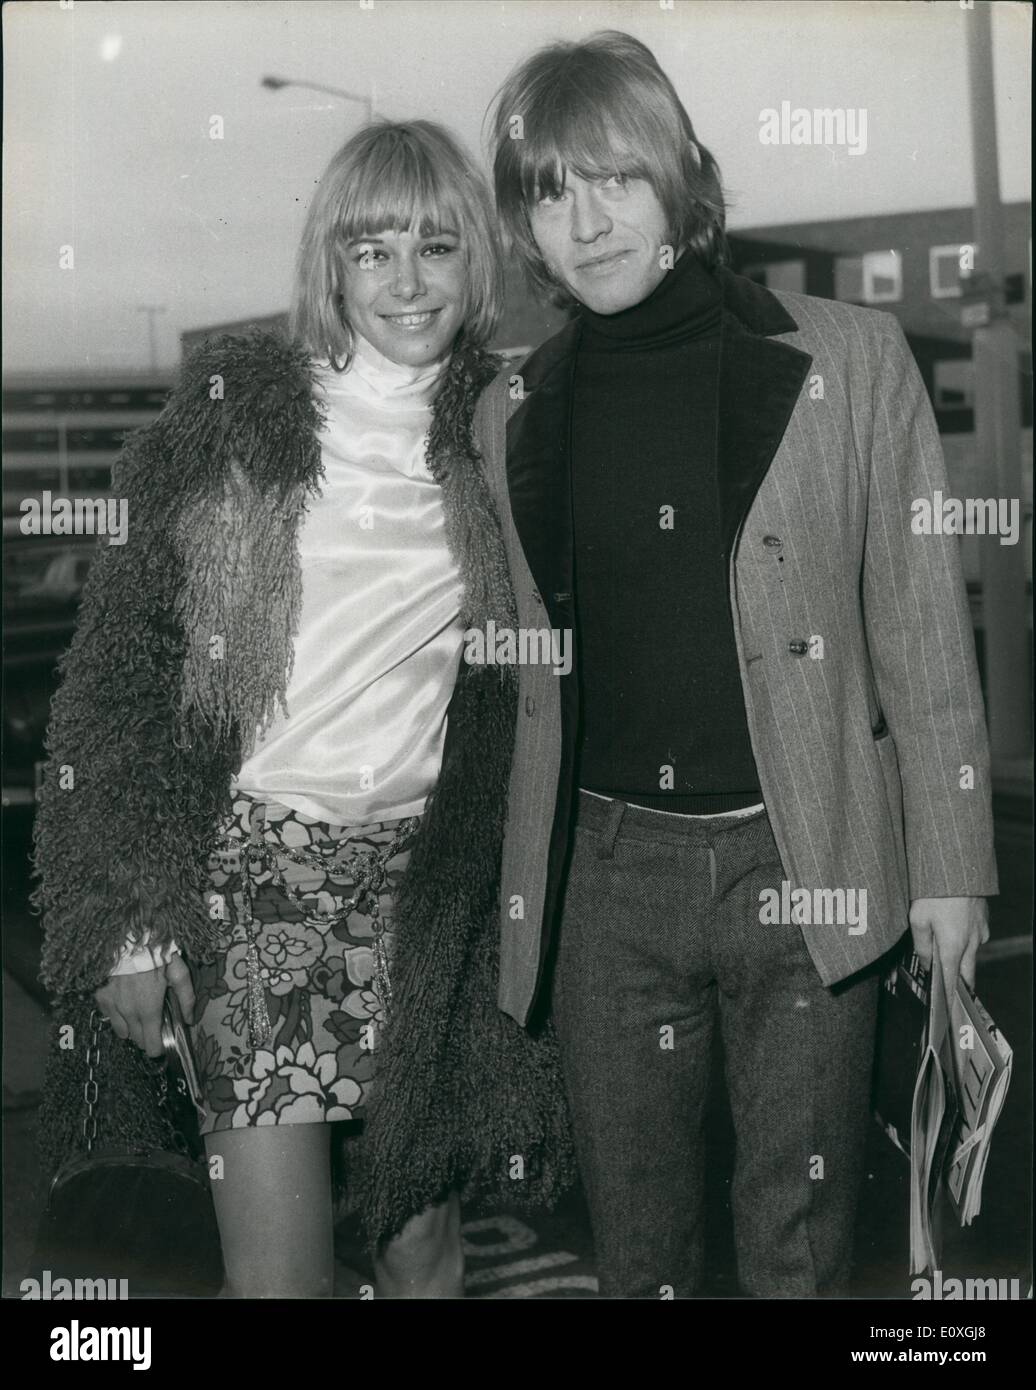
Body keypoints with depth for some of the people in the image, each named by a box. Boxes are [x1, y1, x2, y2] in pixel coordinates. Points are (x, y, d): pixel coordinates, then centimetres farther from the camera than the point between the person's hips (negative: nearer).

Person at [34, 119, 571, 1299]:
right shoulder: (232, 416, -1)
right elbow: (122, 664, -2)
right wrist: (130, 917, -7)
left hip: (431, 880, 2)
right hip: (254, 861, -2)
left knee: (422, 1245, 10)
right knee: (278, 1272, 0)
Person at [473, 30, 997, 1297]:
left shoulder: (847, 360, -1)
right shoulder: (513, 414, 7)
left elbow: (919, 627, 0)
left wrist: (947, 863, -1)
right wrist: (518, 884, 12)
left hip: (806, 861, -2)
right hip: (607, 869, 3)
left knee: (799, 1244, 9)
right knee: (632, 1240, 13)